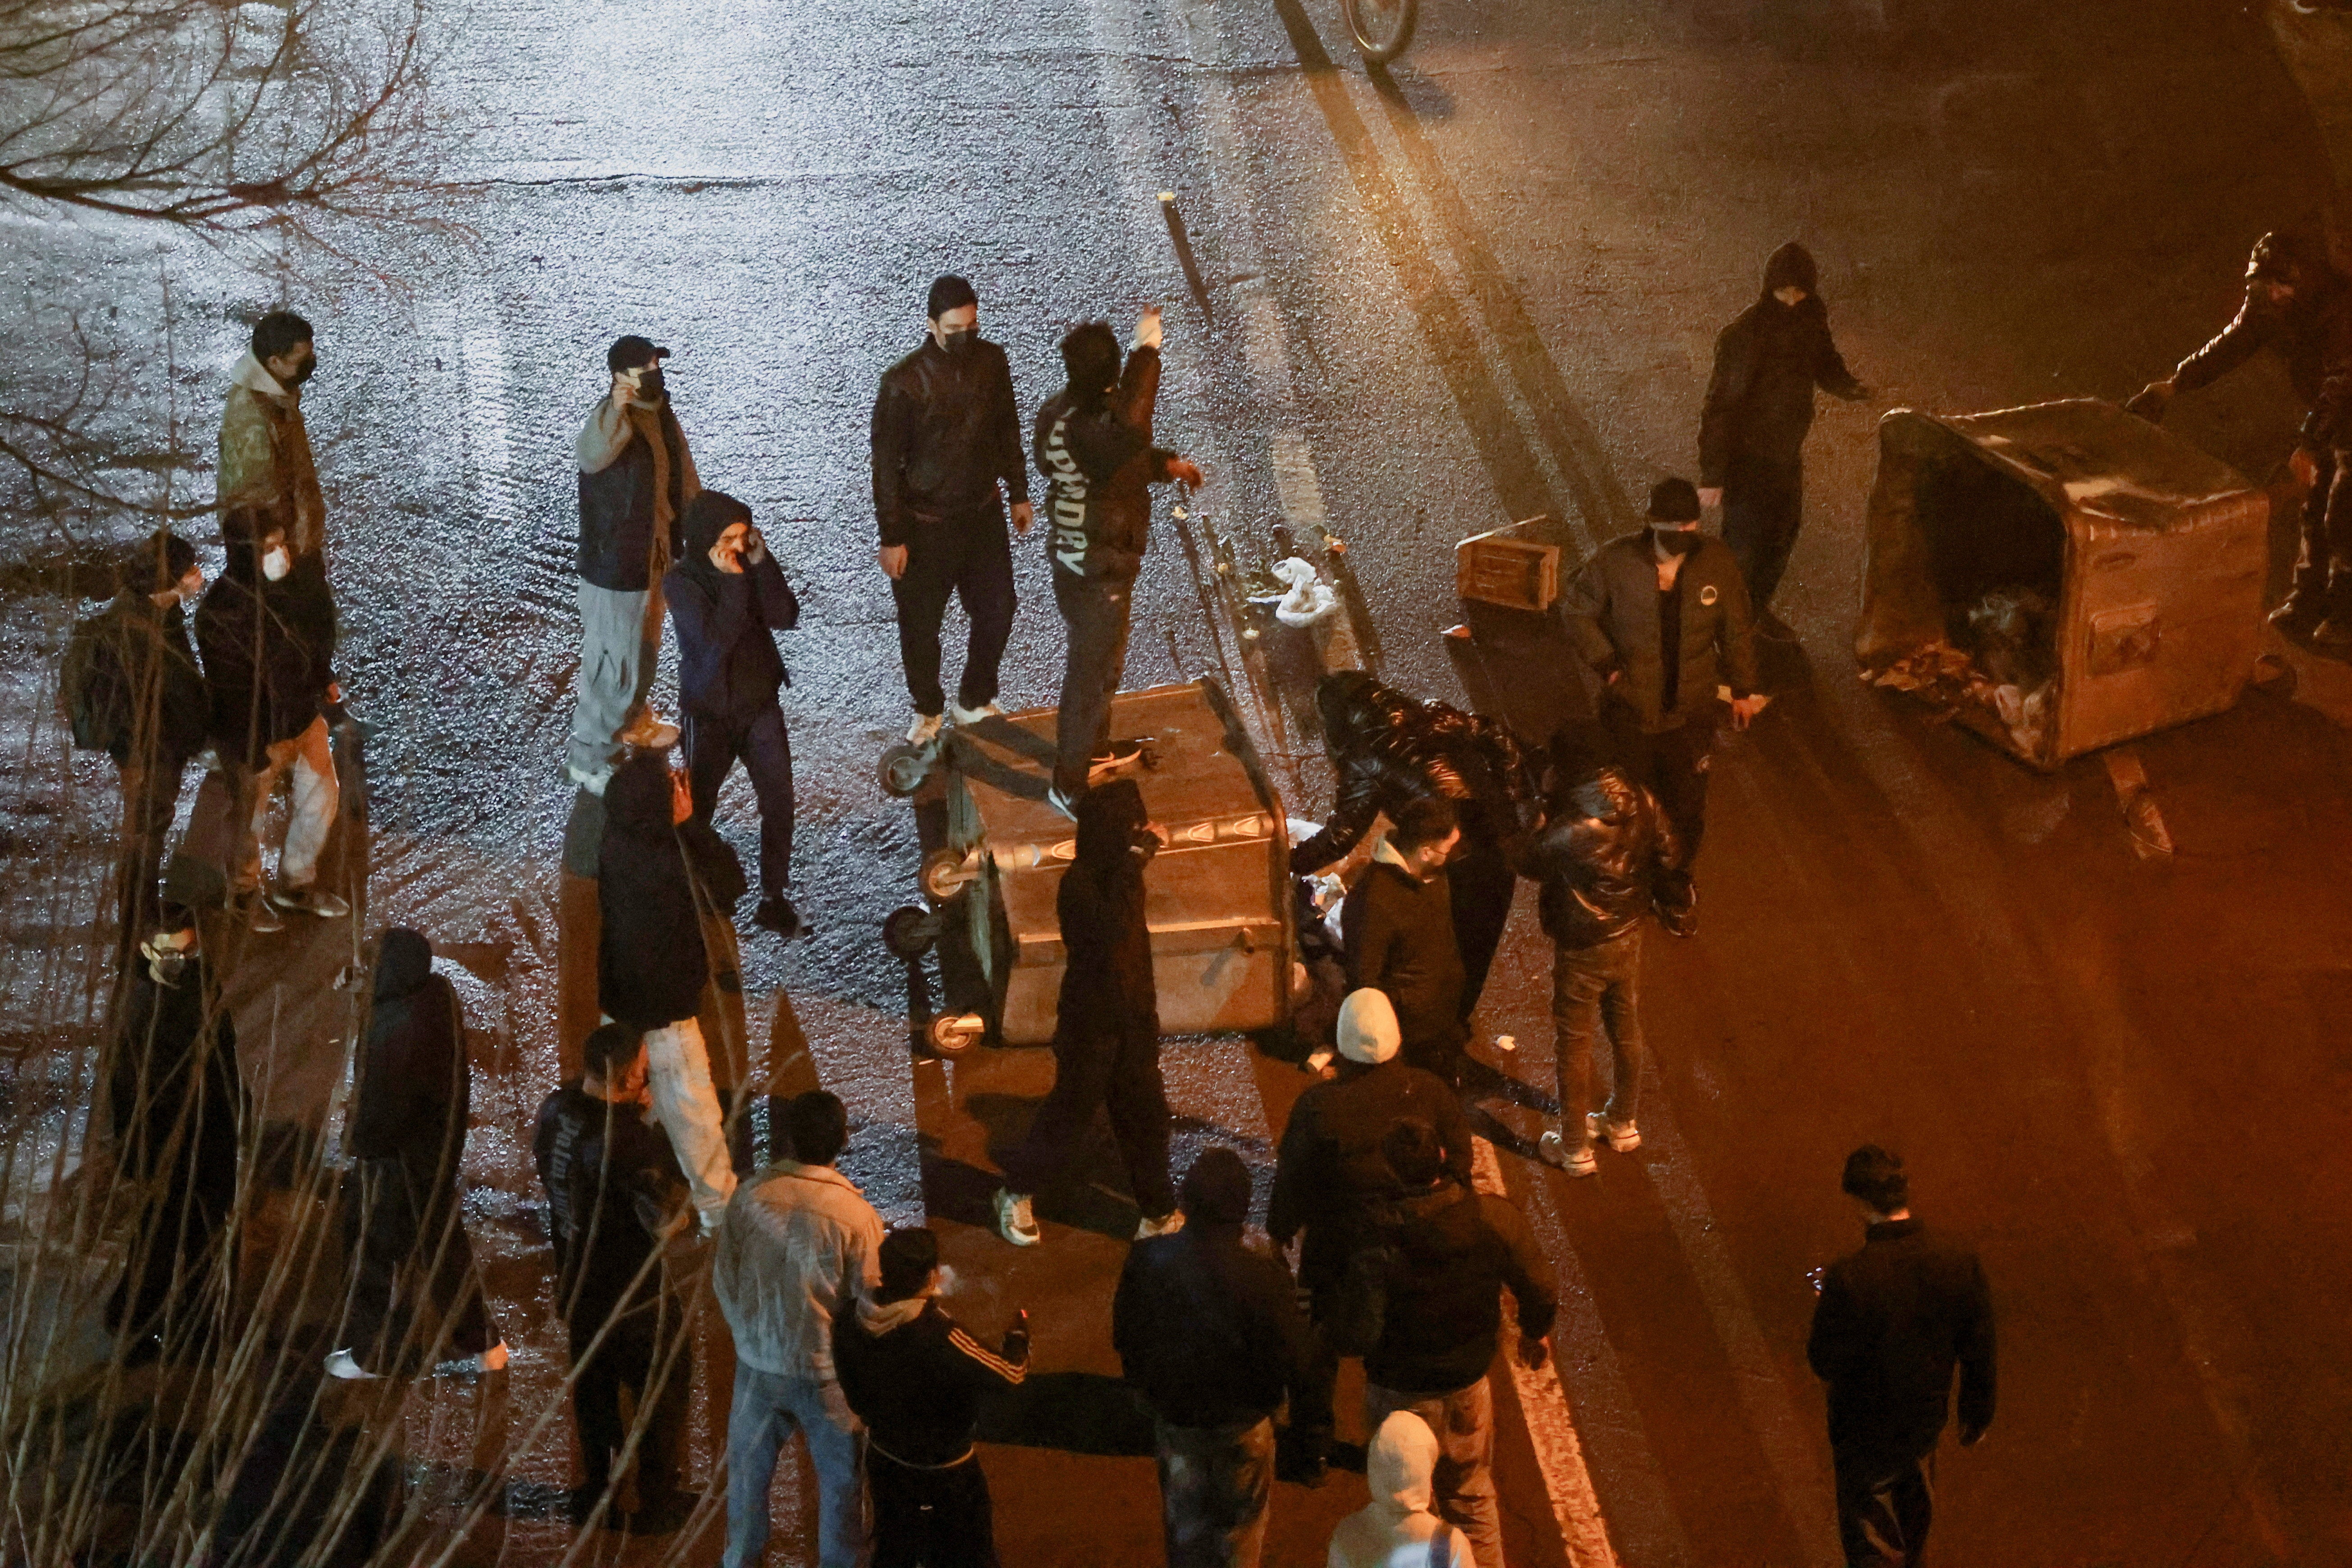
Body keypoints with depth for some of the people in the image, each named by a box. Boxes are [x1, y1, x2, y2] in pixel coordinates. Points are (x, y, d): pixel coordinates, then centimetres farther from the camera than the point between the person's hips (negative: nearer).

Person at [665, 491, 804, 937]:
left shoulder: (749, 562, -6)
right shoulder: (681, 582, -18)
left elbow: (786, 618, -17)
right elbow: (715, 639, -29)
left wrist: (762, 564, -24)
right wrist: (732, 581, -32)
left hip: (761, 702, 4)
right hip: (710, 711, -3)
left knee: (779, 800, 4)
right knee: (698, 808, 8)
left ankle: (774, 897, 19)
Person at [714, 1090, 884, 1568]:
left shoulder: (750, 1197, -15)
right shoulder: (857, 1216, -24)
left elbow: (724, 1279, -3)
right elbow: (871, 1304, -16)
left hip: (759, 1363, 3)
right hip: (828, 1370, -3)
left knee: (749, 1466, 25)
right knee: (841, 1479, 19)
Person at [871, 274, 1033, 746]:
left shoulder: (991, 361, -8)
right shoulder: (903, 382, -23)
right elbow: (887, 463, -16)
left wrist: (1019, 493, 13)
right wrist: (891, 537, -14)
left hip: (984, 514, 4)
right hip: (926, 525, -4)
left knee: (997, 610, 15)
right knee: (920, 624, 12)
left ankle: (975, 702, 38)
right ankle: (928, 711, 36)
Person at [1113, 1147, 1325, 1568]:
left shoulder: (1146, 1261, -21)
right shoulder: (1263, 1280, -33)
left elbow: (1124, 1338, -4)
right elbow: (1296, 1361, -22)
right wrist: (1313, 1420, -5)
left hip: (1172, 1417, 3)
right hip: (1241, 1423, -3)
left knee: (1185, 1518, 25)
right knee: (1240, 1521, 21)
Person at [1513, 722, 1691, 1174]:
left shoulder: (1571, 830, -35)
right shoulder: (1640, 802, -18)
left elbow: (1529, 864, -15)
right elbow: (1667, 857, -4)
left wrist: (1541, 822, -2)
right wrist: (1673, 906, 12)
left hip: (1582, 950, -6)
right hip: (1630, 934, 6)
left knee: (1574, 1046, 14)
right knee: (1627, 1032, 25)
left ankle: (1575, 1148, 30)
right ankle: (1623, 1124, 46)